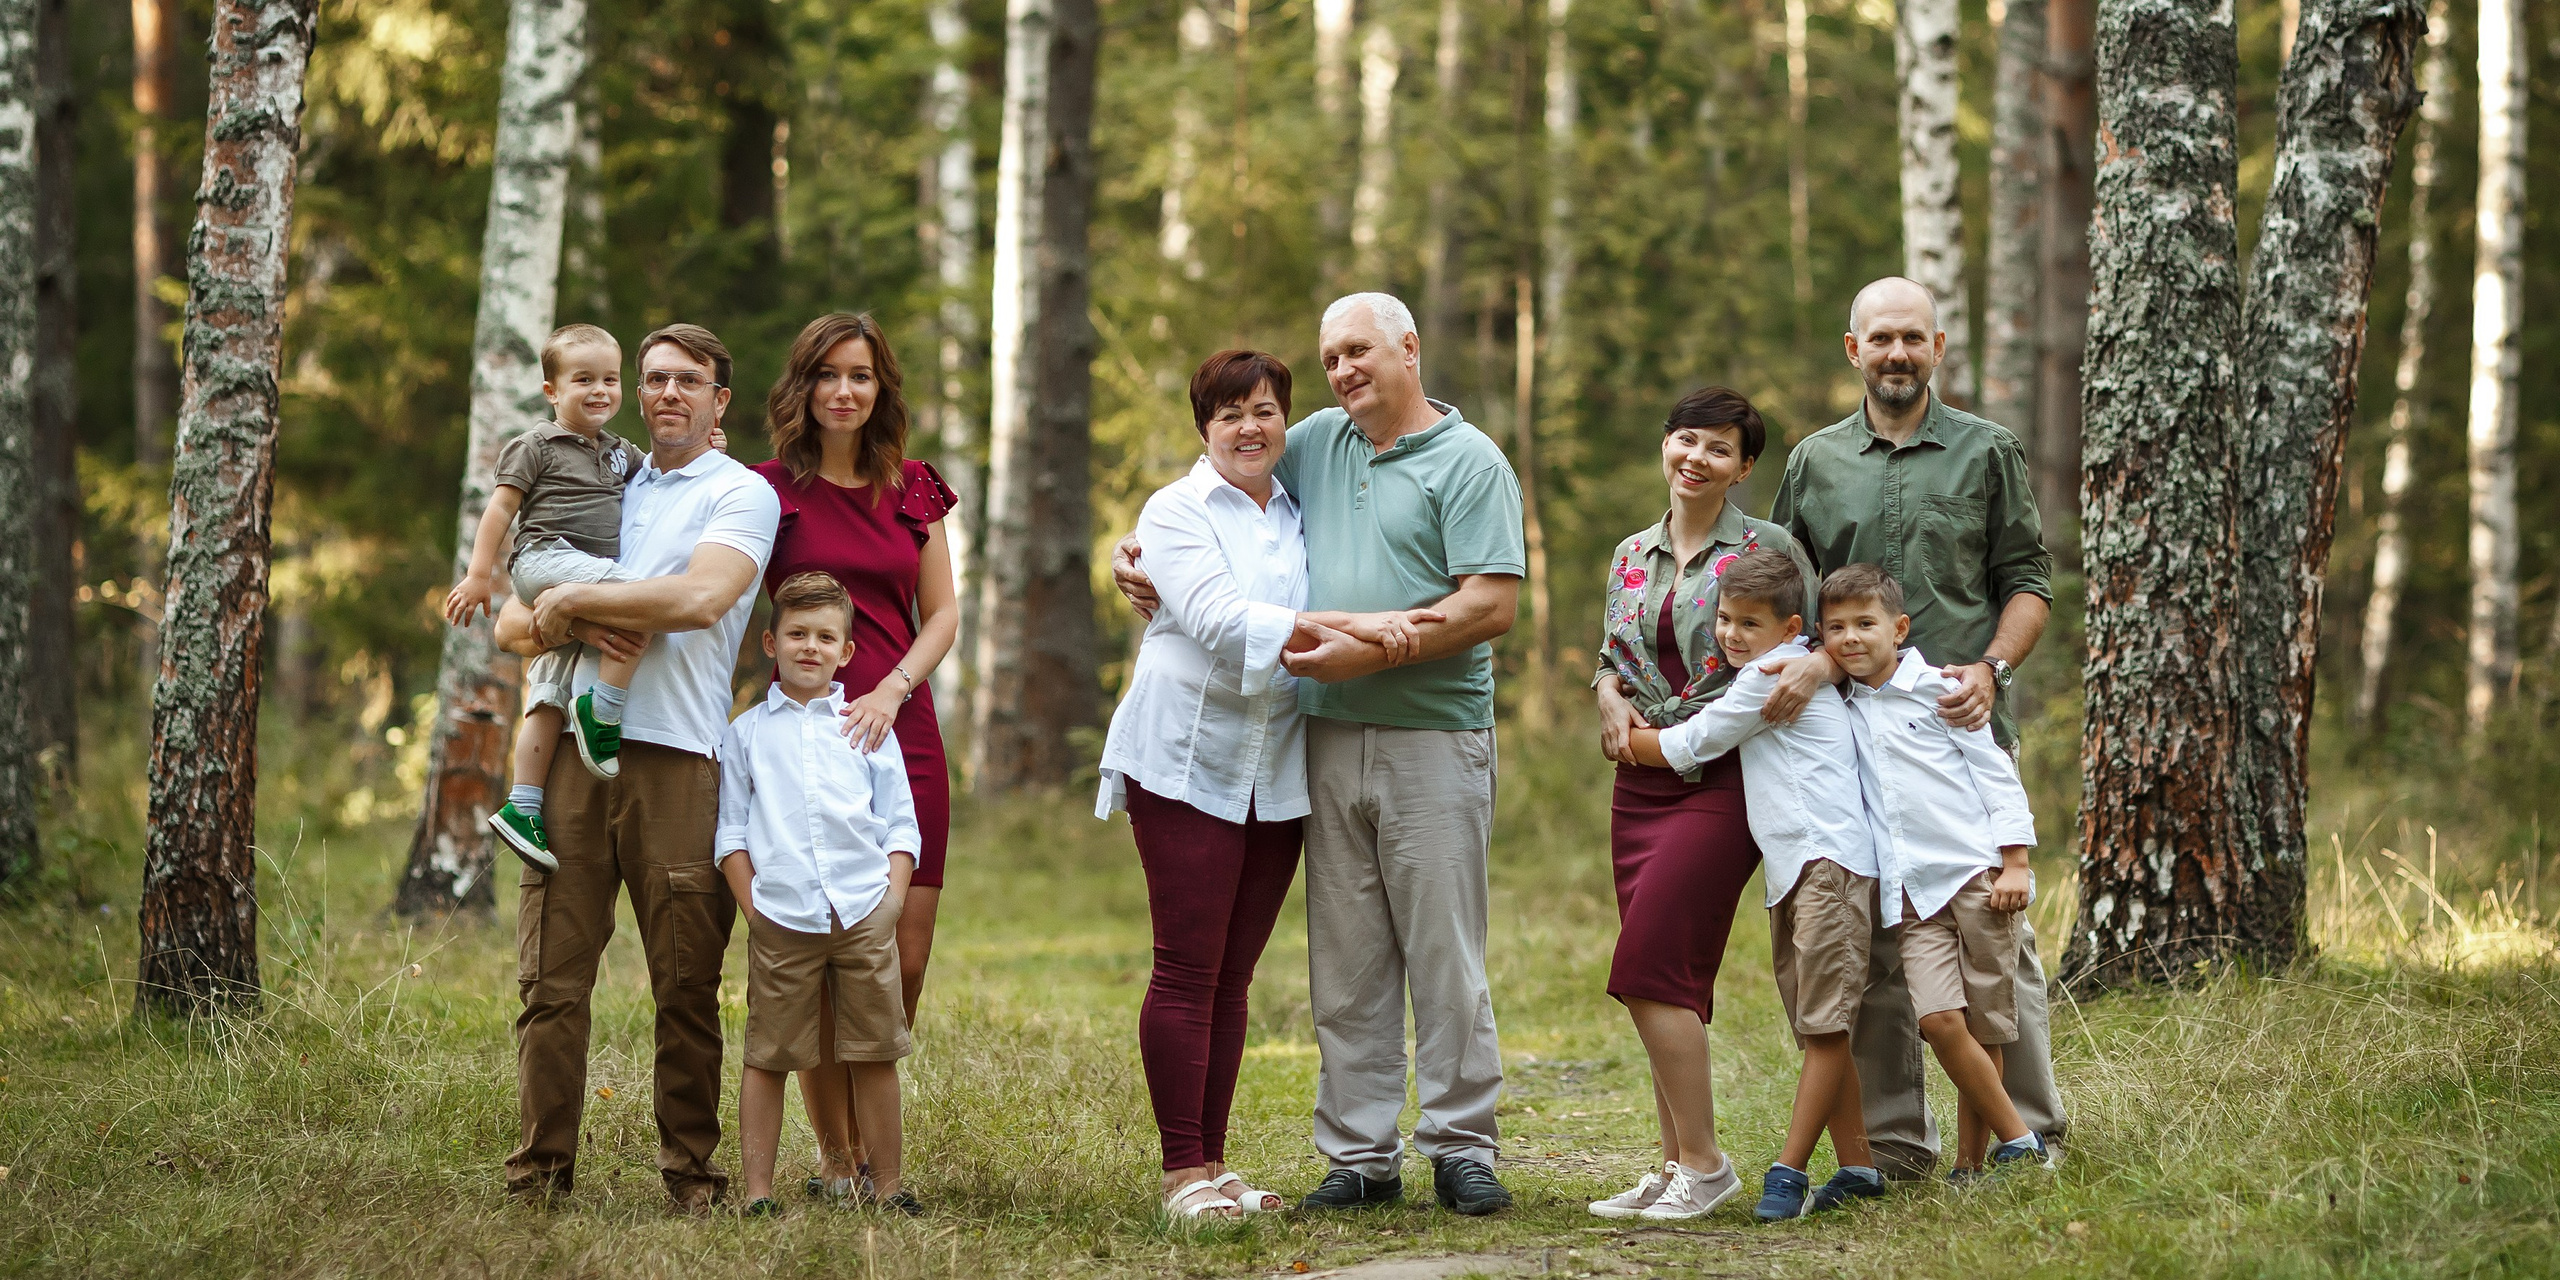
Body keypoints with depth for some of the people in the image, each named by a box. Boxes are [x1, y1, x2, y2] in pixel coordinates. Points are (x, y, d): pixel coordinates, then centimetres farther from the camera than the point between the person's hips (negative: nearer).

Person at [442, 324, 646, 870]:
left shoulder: (620, 453, 24)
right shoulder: (538, 446, 3)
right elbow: (501, 506, 0)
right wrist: (479, 573, -7)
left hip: (584, 582, 7)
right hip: (546, 556, -7)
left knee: (548, 701, 0)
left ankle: (522, 809, -3)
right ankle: (603, 713, -23)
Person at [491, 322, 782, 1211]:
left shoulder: (740, 494, 6)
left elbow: (701, 596, -14)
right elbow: (513, 627, 18)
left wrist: (572, 599, -5)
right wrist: (576, 626, -4)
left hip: (676, 760, -4)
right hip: (570, 747, 4)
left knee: (687, 987, -3)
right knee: (552, 977, -2)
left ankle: (690, 1173, 4)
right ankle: (540, 1172, 1)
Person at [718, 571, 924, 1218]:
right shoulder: (746, 732, 11)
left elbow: (901, 826, 12)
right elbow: (731, 831, 9)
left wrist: (892, 901, 0)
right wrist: (753, 906, -1)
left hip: (865, 915, 1)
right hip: (781, 920, -1)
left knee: (874, 1055, 3)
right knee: (768, 1057, 0)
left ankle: (887, 1186, 11)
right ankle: (757, 1190, 3)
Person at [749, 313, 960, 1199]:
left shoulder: (915, 492, 13)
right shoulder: (769, 490, 3)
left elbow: (942, 614, 10)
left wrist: (890, 691, -5)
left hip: (902, 733, 3)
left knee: (904, 959, -1)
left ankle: (870, 1143, 16)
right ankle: (833, 1154, 6)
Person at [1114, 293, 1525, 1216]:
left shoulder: (1469, 463, -2)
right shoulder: (1318, 444, 16)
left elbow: (1492, 605, -12)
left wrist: (1373, 648, -17)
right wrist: (1139, 548, 11)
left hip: (1432, 738, -5)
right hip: (1329, 739, 6)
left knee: (1445, 956, -4)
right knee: (1344, 965, 5)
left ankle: (1462, 1148, 3)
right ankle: (1360, 1154, 10)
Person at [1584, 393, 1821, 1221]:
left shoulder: (1767, 550, -2)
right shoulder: (1632, 556, 14)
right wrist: (1613, 703, 1)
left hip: (1721, 780, -6)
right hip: (1643, 780, 6)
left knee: (1651, 973, -14)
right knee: (1668, 985, 5)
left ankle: (1704, 1162, -7)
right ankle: (1676, 1167, 11)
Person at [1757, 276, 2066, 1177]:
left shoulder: (1987, 452, 9)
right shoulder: (1814, 463, 14)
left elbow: (2028, 581, 6)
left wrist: (1991, 667, -12)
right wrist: (1811, 663, -9)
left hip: (1965, 728, -2)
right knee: (1869, 941, 2)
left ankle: (2030, 1128, 5)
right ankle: (1893, 1141, 7)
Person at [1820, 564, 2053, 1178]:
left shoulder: (1937, 689, 1)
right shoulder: (1841, 709, 13)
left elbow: (1995, 774, 1)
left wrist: (2014, 862, -5)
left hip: (1977, 873, -3)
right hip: (1913, 892, 3)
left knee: (1982, 1028, -2)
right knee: (1939, 1018, -15)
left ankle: (1971, 1162, 5)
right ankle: (2019, 1141, -6)